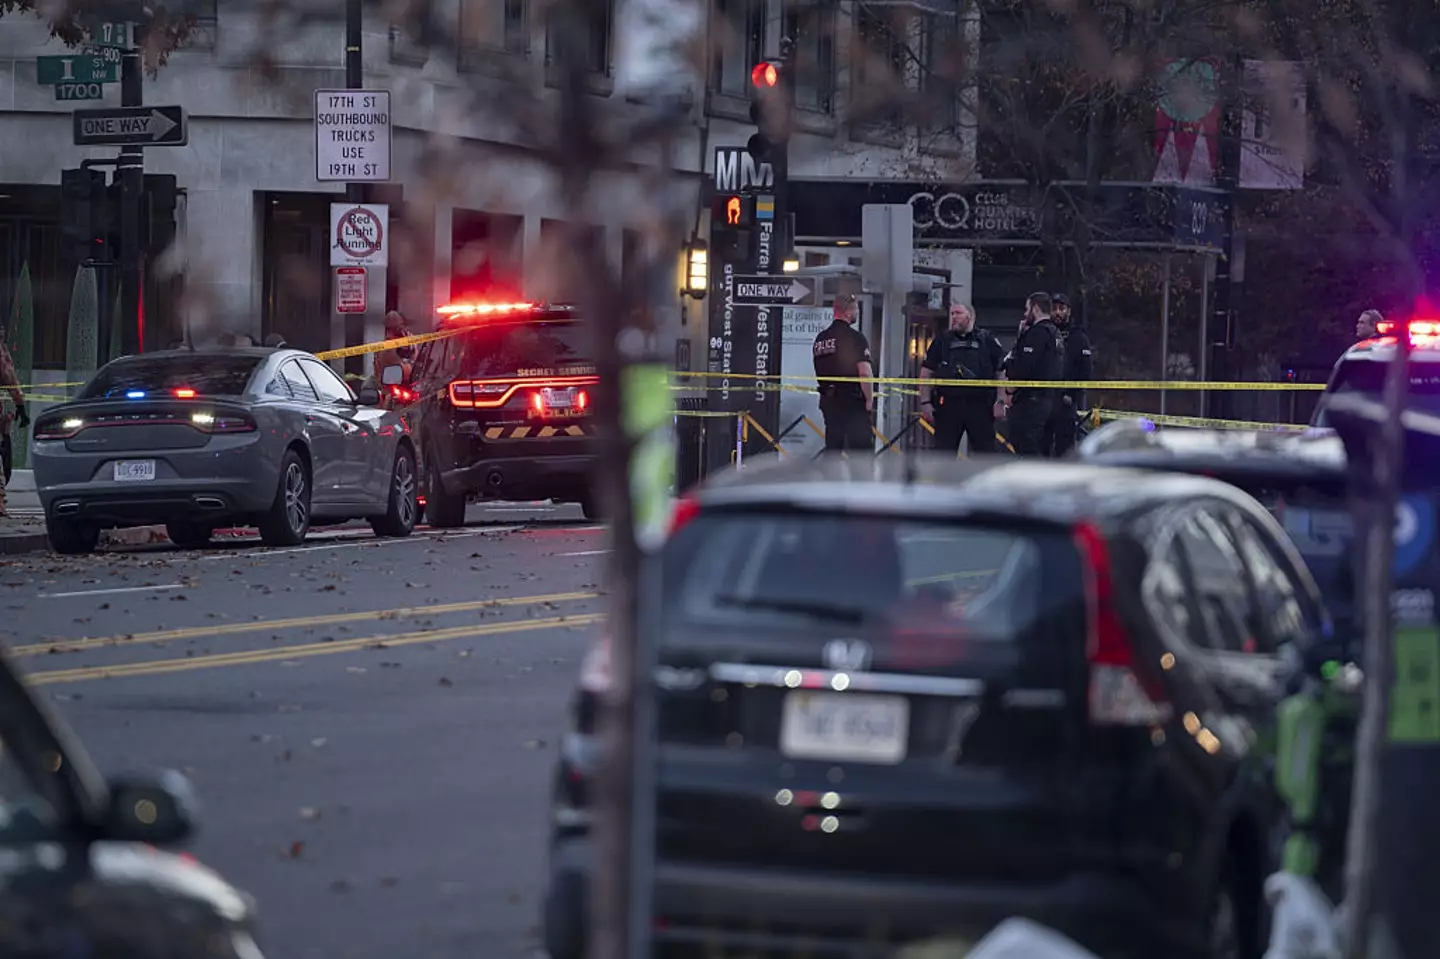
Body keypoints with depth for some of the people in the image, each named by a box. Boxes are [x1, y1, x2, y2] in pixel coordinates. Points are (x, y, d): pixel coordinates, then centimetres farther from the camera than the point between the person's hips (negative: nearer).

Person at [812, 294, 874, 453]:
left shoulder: (820, 338, 11)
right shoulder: (854, 337, -13)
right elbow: (865, 373, -19)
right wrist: (869, 399, -9)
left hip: (828, 400, 7)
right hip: (853, 400, -7)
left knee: (832, 447, 10)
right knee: (863, 447, -5)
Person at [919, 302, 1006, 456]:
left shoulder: (987, 340, 8)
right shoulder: (942, 341, 13)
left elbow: (1002, 372, 6)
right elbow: (926, 373, 11)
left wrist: (1000, 402, -3)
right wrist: (925, 402, 1)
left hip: (981, 406, -1)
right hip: (948, 406, 1)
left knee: (986, 453, 0)